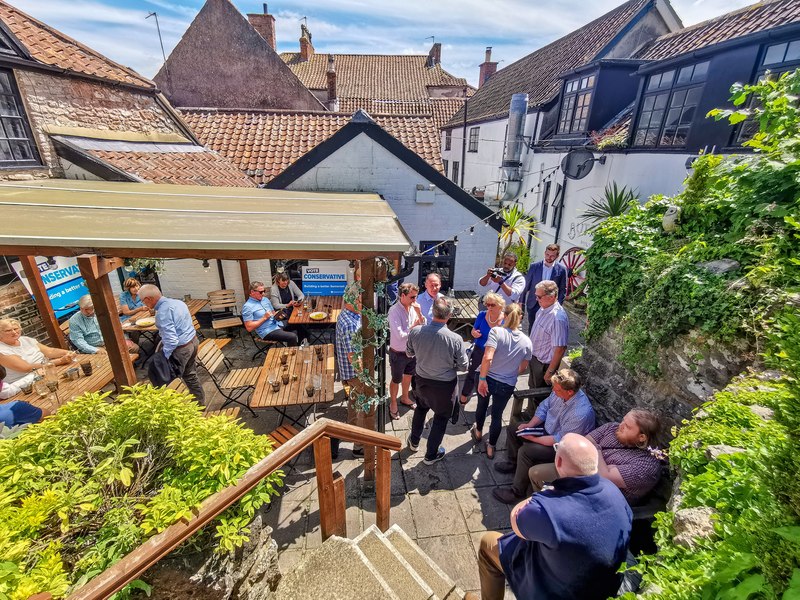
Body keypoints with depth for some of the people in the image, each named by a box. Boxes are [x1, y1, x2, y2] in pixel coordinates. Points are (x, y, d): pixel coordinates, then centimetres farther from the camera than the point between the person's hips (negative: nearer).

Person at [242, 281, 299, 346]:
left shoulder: (265, 299, 13)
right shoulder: (247, 307, -9)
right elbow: (249, 328, -14)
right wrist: (264, 318, -17)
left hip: (278, 324, 8)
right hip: (267, 331, -8)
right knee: (292, 337, -27)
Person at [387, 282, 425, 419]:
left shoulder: (414, 308, -7)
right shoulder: (394, 311, -26)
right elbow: (400, 335, -31)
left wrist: (419, 313, -19)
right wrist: (413, 327, -19)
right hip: (398, 353, -6)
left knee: (408, 376, 26)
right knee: (396, 380, 15)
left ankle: (405, 398, 50)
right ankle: (393, 404, 38)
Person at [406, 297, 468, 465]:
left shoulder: (415, 332, -20)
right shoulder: (455, 339, -29)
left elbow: (409, 353, -1)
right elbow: (463, 366, -14)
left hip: (422, 380, 3)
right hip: (445, 384, -3)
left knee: (421, 408, 30)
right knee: (440, 417, 20)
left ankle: (414, 442, 51)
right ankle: (431, 455, 37)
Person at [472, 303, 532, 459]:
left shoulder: (496, 331, -19)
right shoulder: (526, 342, -7)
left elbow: (487, 358, -29)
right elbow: (523, 368, 5)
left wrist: (482, 379, -20)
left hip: (487, 379, -1)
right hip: (507, 385, 1)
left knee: (482, 406, 26)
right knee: (497, 415, 19)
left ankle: (478, 432, 52)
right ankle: (491, 447, 35)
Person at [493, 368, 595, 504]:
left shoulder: (581, 413, -37)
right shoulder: (560, 392, -16)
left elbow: (560, 441, -30)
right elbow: (544, 407, 1)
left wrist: (533, 438, -23)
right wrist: (530, 425, -12)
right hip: (547, 428, 8)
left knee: (526, 451, -26)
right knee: (512, 429, 6)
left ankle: (517, 493, -4)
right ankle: (513, 464, 31)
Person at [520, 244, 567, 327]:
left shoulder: (561, 270, -3)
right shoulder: (534, 266, -2)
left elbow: (563, 290, 3)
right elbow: (526, 285, 4)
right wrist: (521, 301, 4)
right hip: (533, 305, 1)